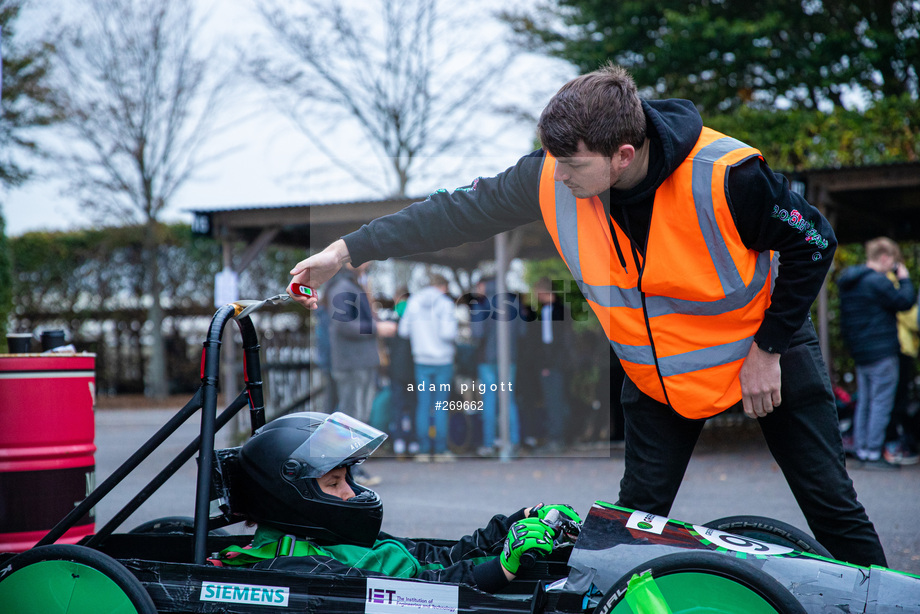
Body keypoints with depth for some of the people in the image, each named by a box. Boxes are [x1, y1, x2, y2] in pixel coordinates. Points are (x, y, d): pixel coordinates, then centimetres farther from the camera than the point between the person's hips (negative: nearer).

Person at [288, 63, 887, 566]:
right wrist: (347, 249, -12)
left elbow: (814, 242, -17)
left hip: (763, 348, -2)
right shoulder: (551, 179, -21)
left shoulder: (724, 175, -31)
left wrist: (769, 348, -15)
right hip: (656, 372, 3)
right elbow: (458, 212, -11)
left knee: (832, 505, 3)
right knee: (638, 515, 0)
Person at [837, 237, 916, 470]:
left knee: (864, 401, 12)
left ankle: (862, 451, 15)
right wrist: (904, 279, -1)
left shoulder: (848, 282, 14)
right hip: (881, 352, -9)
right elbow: (904, 302, -14)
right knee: (882, 402, -5)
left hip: (860, 352, 9)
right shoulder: (877, 281, -16)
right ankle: (873, 454, -6)